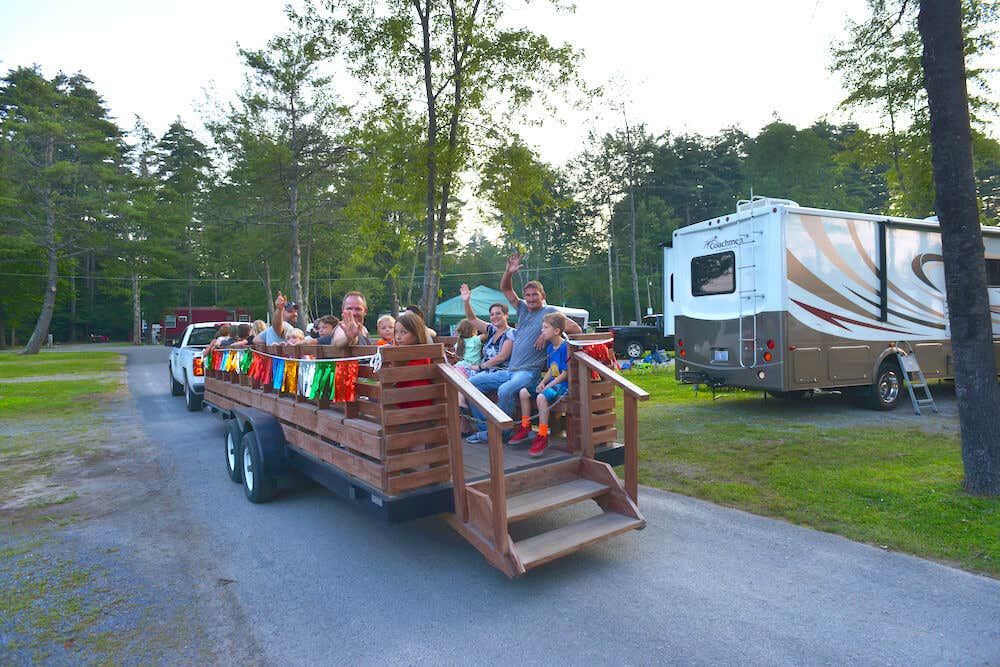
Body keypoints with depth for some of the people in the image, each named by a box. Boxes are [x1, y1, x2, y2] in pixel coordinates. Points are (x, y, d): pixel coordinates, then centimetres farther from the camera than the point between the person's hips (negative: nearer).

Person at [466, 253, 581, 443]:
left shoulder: (550, 312, 1)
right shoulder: (523, 309, 17)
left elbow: (576, 328, -8)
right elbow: (505, 289, 20)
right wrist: (509, 272, 1)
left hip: (528, 372, -8)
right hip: (508, 370, 8)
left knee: (505, 390, -36)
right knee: (472, 382, 1)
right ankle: (484, 424, 3)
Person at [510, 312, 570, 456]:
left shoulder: (565, 347, -16)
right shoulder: (550, 348, 12)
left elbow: (565, 374, -18)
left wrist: (548, 386, -18)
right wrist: (542, 383, 0)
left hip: (563, 384, -10)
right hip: (552, 382, 10)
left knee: (541, 396, -33)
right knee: (524, 392, 1)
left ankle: (542, 437, -26)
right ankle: (525, 428, 11)